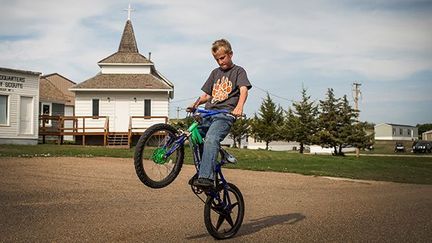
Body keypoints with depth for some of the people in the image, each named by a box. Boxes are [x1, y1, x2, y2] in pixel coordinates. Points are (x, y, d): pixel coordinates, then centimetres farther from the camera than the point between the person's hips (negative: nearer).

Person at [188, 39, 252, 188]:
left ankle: (206, 177, -40)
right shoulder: (215, 73, 27)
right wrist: (196, 104, 5)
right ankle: (200, 173, 14)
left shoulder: (238, 71, 8)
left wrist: (239, 107, -30)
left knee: (211, 139, -30)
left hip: (225, 113, -7)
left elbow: (243, 90, -10)